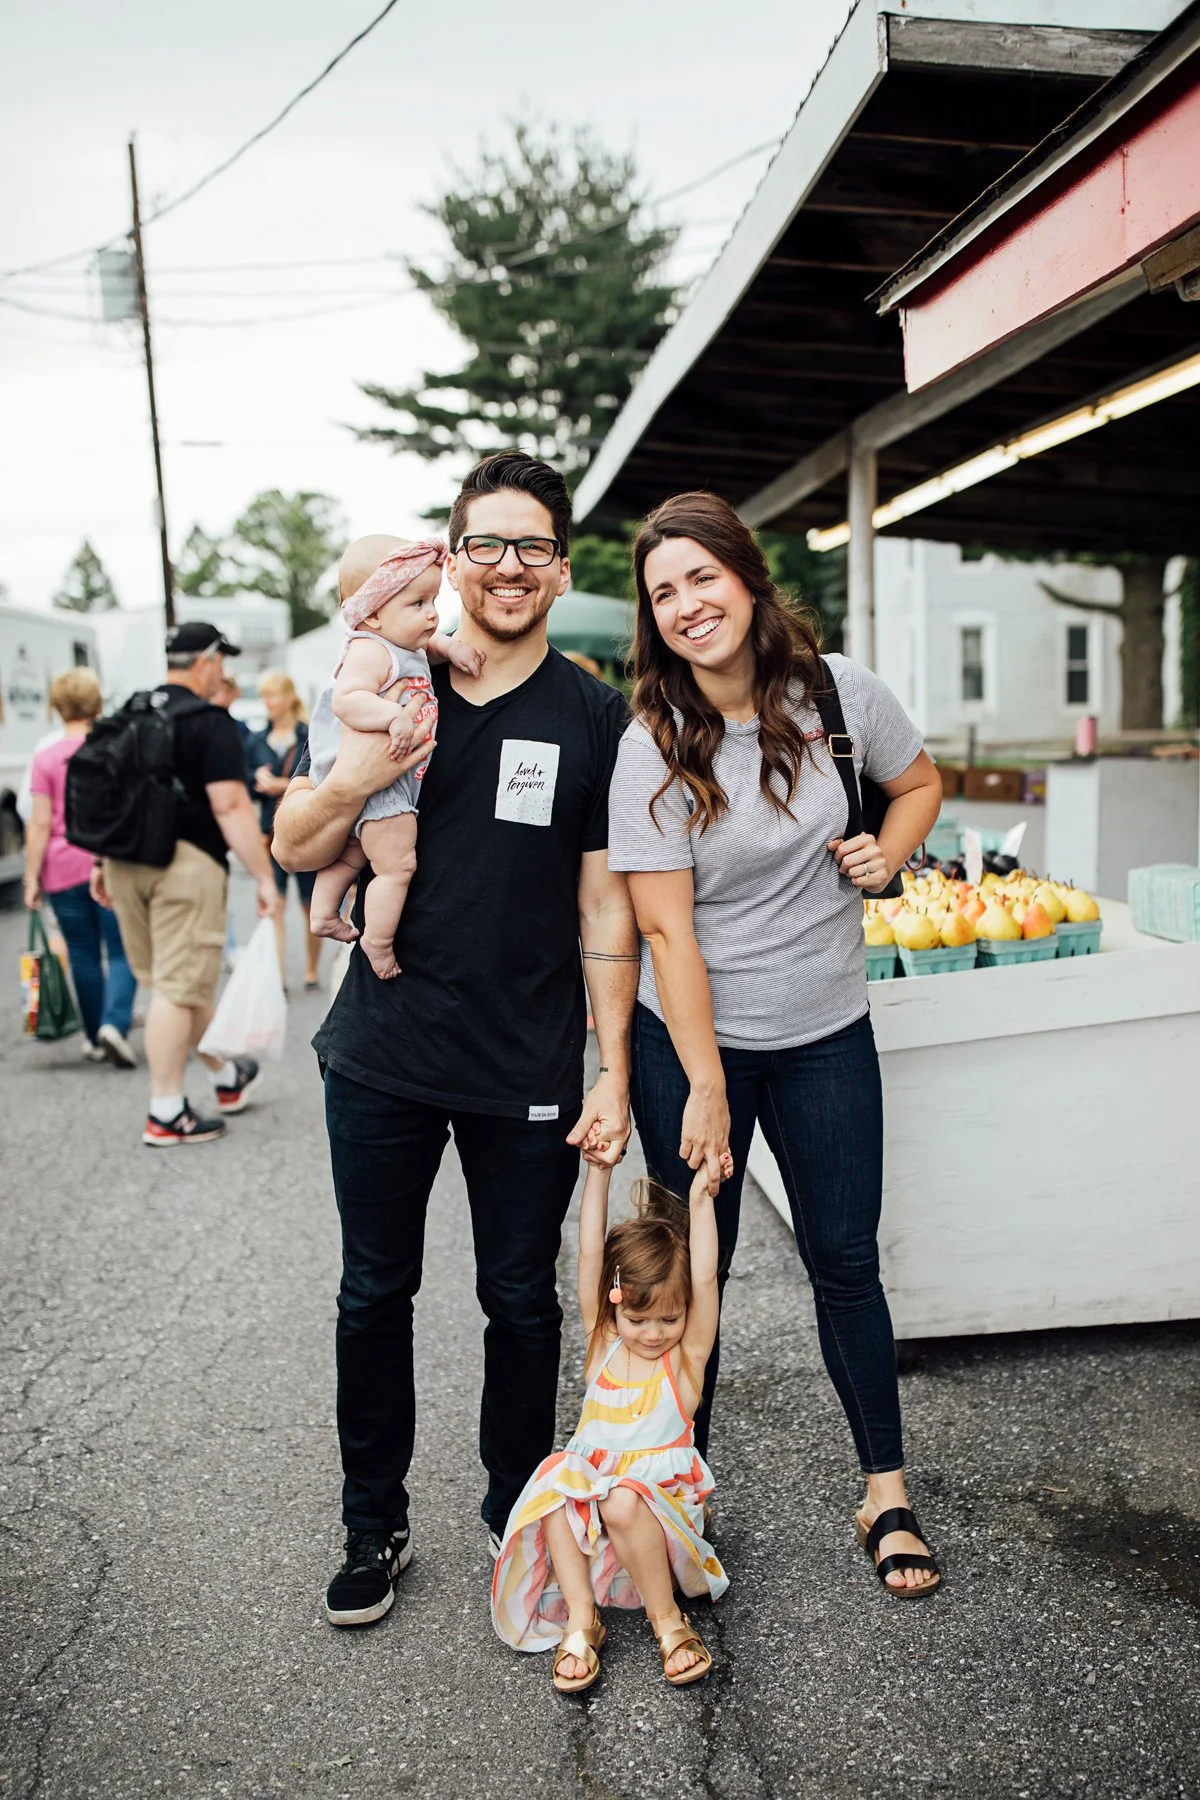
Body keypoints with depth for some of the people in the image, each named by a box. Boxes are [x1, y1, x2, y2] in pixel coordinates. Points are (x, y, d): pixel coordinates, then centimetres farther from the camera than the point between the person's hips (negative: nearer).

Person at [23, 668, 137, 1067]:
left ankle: (96, 1040, 18)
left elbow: (40, 824, -5)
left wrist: (32, 877, 0)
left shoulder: (45, 757, -3)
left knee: (83, 956, 10)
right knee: (121, 951, 3)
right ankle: (115, 1023, -19)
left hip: (64, 869, 1)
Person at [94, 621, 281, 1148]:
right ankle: (166, 1114, 3)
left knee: (179, 981, 17)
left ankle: (227, 1076, 34)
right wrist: (264, 877, -15)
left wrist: (102, 862, 24)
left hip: (126, 861, 8)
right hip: (187, 862, -8)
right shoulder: (210, 722, -9)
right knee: (178, 987, -2)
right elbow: (230, 807, -17)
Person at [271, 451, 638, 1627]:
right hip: (383, 1060, 2)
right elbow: (293, 851, 4)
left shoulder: (593, 717, -2)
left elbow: (605, 907, -1)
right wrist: (352, 780, -16)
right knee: (374, 1293, 13)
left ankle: (514, 1509, 35)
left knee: (520, 1299, 12)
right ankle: (374, 1527, 33)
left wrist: (613, 1073, -5)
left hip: (528, 1075, -1)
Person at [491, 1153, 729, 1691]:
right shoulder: (602, 1345, 4)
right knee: (557, 1483, -27)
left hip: (660, 1499, -3)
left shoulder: (686, 1357, -3)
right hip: (590, 1485, 4)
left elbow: (705, 1278, -16)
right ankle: (580, 1620, -22)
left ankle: (668, 1620, -16)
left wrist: (701, 1197, -20)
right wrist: (599, 1171, -11)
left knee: (622, 1501, -34)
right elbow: (589, 1255, -5)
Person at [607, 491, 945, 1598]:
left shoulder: (838, 692, -5)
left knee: (845, 1261, 9)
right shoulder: (651, 749, -13)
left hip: (826, 1031, 2)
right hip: (692, 1036, -2)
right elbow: (668, 932, -16)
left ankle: (887, 1494, 27)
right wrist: (705, 1089, -17)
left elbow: (920, 783, 14)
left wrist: (887, 854, -7)